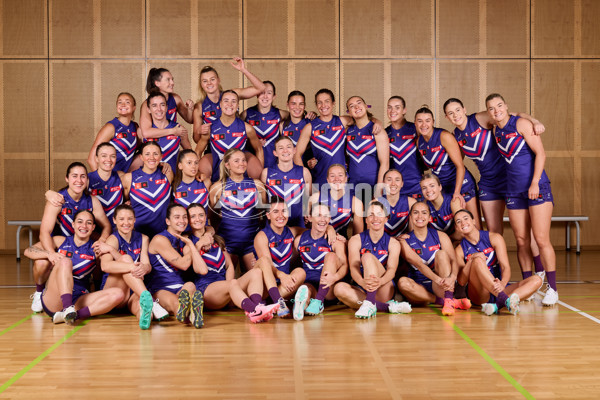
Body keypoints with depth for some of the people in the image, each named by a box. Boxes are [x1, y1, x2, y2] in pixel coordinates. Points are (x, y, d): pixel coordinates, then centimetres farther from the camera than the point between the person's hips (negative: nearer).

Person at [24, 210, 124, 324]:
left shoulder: (95, 249, 12)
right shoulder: (61, 241, 13)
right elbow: (28, 251, 7)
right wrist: (49, 254, -12)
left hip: (78, 302, 1)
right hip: (53, 301, -1)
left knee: (117, 294, -21)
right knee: (65, 261, -24)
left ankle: (71, 315, -37)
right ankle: (68, 309, -43)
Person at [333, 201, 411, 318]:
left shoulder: (393, 243, 6)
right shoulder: (356, 240, 6)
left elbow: (392, 269, -11)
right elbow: (354, 267, -9)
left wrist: (380, 281, -37)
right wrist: (362, 282, -35)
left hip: (384, 292, -1)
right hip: (362, 290, 2)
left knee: (368, 256, -23)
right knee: (339, 288, -31)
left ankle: (369, 304, -41)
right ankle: (388, 307, -34)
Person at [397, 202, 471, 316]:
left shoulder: (440, 236, 5)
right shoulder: (405, 241, 0)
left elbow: (454, 261, -9)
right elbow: (419, 265, -16)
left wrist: (452, 277, -34)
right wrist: (437, 279, -35)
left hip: (440, 288, 1)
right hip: (419, 289, 0)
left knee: (441, 253, -21)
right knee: (402, 282, -32)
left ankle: (449, 300, -35)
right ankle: (449, 301, -29)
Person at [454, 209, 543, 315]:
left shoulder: (494, 238, 3)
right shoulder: (460, 250, 3)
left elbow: (506, 267, -7)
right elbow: (461, 282, -7)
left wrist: (502, 283, -29)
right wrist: (471, 260, -22)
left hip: (500, 289, 2)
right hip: (479, 295, -2)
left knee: (536, 280, -20)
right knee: (478, 260, -28)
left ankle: (497, 305, -42)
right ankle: (506, 300, -43)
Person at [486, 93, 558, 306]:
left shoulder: (521, 124, -6)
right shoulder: (496, 131, 11)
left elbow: (540, 153, -10)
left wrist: (534, 183, -16)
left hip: (537, 187, -6)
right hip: (514, 191, 6)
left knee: (541, 239, -8)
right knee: (521, 241, 5)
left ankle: (552, 288, -1)